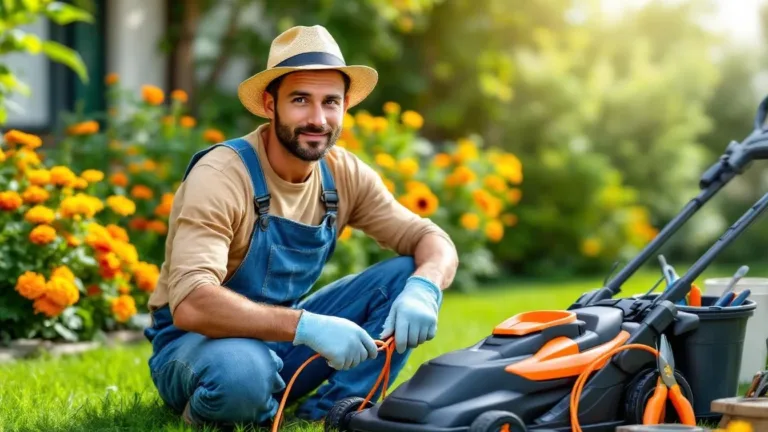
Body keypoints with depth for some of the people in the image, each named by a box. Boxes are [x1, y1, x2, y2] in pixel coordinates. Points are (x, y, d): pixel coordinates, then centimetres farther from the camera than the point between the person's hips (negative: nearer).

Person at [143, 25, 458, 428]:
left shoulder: (345, 175, -6)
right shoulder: (221, 175, -25)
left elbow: (432, 240, -5)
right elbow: (190, 304, -37)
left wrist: (423, 287, -29)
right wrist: (307, 326, -45)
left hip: (281, 338, 6)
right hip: (199, 343, -5)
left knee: (408, 276, -9)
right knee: (242, 371, -41)